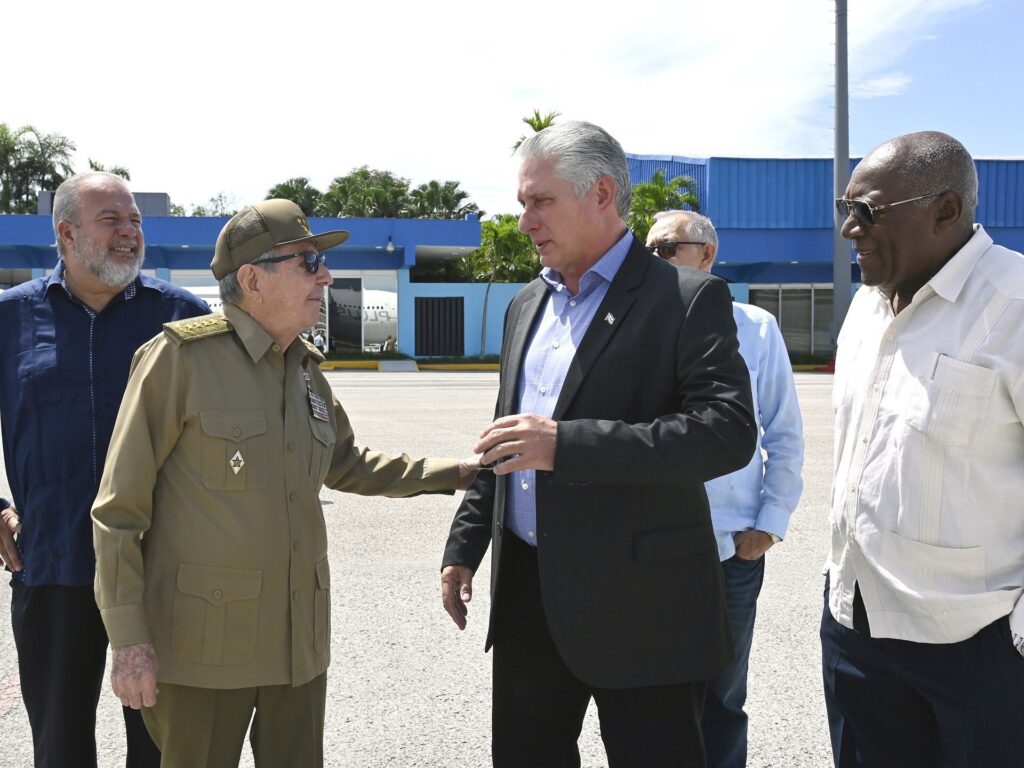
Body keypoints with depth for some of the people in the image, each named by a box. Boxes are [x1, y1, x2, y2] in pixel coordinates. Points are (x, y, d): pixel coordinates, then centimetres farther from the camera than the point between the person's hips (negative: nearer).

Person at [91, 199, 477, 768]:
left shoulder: (306, 368, 9)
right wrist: (128, 639, -14)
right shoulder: (180, 356, -11)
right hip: (203, 640, -6)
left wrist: (454, 472, 16)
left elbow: (345, 464, 24)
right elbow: (119, 506, -10)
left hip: (300, 636, 6)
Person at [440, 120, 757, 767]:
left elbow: (729, 431, -22)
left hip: (640, 606, -6)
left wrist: (566, 444, -27)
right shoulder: (527, 305, 13)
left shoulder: (689, 299, -9)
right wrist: (464, 546, 17)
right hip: (526, 596, 7)